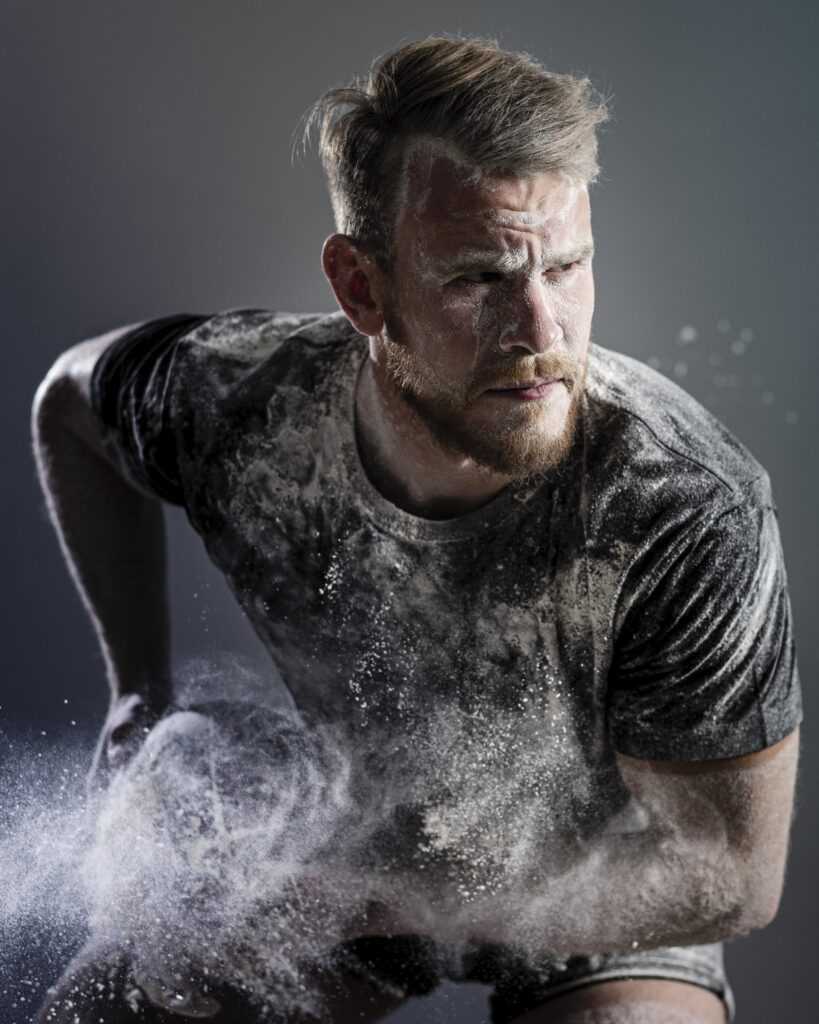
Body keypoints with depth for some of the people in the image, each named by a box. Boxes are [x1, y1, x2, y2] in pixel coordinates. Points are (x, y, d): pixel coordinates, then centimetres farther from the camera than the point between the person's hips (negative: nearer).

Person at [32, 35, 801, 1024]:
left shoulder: (692, 514, -35)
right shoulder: (239, 401, -26)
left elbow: (731, 877, -23)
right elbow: (72, 397, -1)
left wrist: (401, 904, -30)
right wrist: (141, 692, -6)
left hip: (608, 908, -2)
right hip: (347, 839, 3)